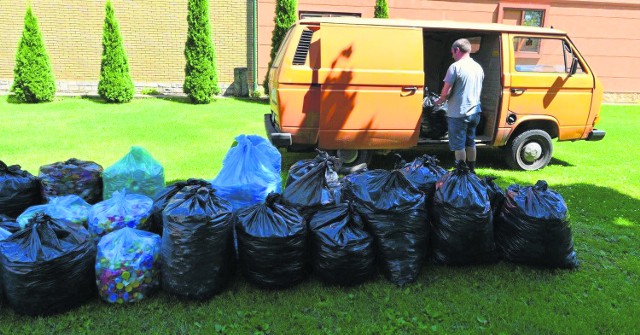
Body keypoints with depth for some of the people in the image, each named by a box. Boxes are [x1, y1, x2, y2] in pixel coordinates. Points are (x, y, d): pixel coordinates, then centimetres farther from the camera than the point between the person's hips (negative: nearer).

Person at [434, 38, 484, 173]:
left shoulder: (455, 67, -14)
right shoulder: (478, 67, 10)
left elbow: (445, 92, -15)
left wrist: (440, 101, 6)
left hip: (458, 113, -7)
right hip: (474, 112, 7)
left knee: (458, 145, 2)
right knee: (470, 143, 18)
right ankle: (471, 171, 27)